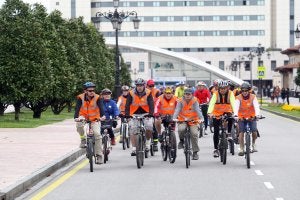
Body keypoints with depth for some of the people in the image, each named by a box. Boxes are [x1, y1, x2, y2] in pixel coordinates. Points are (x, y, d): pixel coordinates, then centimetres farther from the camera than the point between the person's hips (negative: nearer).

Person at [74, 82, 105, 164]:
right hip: (84, 116, 0)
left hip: (95, 118, 0)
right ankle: (83, 139, -6)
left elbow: (101, 107, -30)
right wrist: (76, 117, -45)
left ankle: (99, 155, -9)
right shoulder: (81, 98, -16)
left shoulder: (97, 98, -17)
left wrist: (102, 116, -50)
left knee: (97, 134, -16)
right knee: (79, 124, -34)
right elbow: (77, 108, -26)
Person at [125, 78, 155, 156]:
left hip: (145, 113, -1)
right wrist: (127, 115, -24)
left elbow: (151, 104, -16)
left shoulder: (148, 93, -10)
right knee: (132, 130, -9)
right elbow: (127, 105, -12)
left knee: (149, 126, -24)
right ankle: (134, 149, -3)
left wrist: (151, 114, -30)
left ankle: (147, 142, 2)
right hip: (134, 114, 1)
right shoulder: (131, 93, -9)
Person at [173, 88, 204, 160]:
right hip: (182, 120, 0)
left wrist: (201, 118, -34)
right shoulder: (181, 101, -5)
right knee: (181, 129, -31)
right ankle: (181, 140, 3)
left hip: (193, 120, 0)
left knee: (194, 134, -16)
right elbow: (177, 110, -16)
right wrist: (174, 118, -33)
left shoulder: (195, 101, -6)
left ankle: (195, 152, -4)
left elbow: (198, 110, -18)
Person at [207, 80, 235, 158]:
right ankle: (216, 149, 4)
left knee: (231, 119, -33)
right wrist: (209, 113, -48)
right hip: (217, 113, 0)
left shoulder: (230, 93, -15)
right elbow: (212, 103, -30)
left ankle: (229, 133, -8)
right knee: (216, 131, -5)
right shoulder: (216, 94, -17)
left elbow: (233, 103, -27)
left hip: (227, 112, 0)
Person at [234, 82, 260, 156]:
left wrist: (257, 114, -38)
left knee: (254, 132, -12)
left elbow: (256, 106, -20)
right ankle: (241, 149, -3)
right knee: (241, 132, -11)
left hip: (251, 117, 0)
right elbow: (236, 106, -23)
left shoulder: (253, 97, -7)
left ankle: (253, 143, 17)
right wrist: (235, 114, -41)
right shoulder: (238, 98, -8)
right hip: (241, 118, 0)